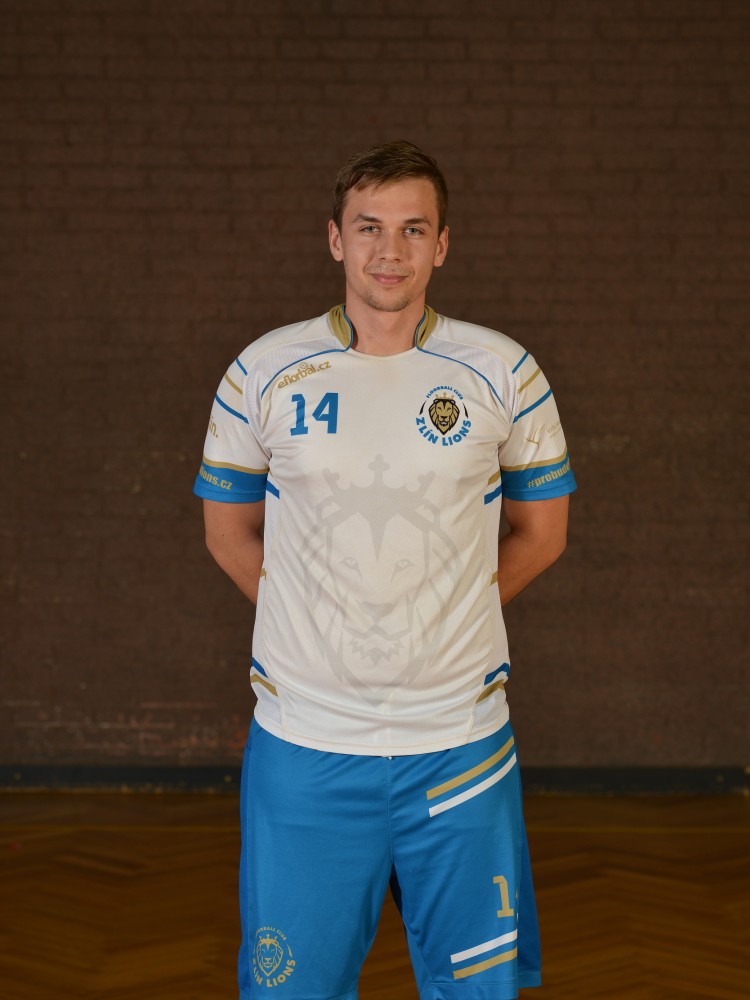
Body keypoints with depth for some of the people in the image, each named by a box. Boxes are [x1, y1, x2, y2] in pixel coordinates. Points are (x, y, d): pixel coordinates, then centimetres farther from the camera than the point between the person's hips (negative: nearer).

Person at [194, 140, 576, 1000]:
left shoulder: (504, 374, 0)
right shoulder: (261, 374, 0)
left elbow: (541, 532, 12)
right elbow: (229, 532, 12)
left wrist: (444, 610, 9)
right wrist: (324, 624, 9)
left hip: (460, 739, 0)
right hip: (302, 745, 0)